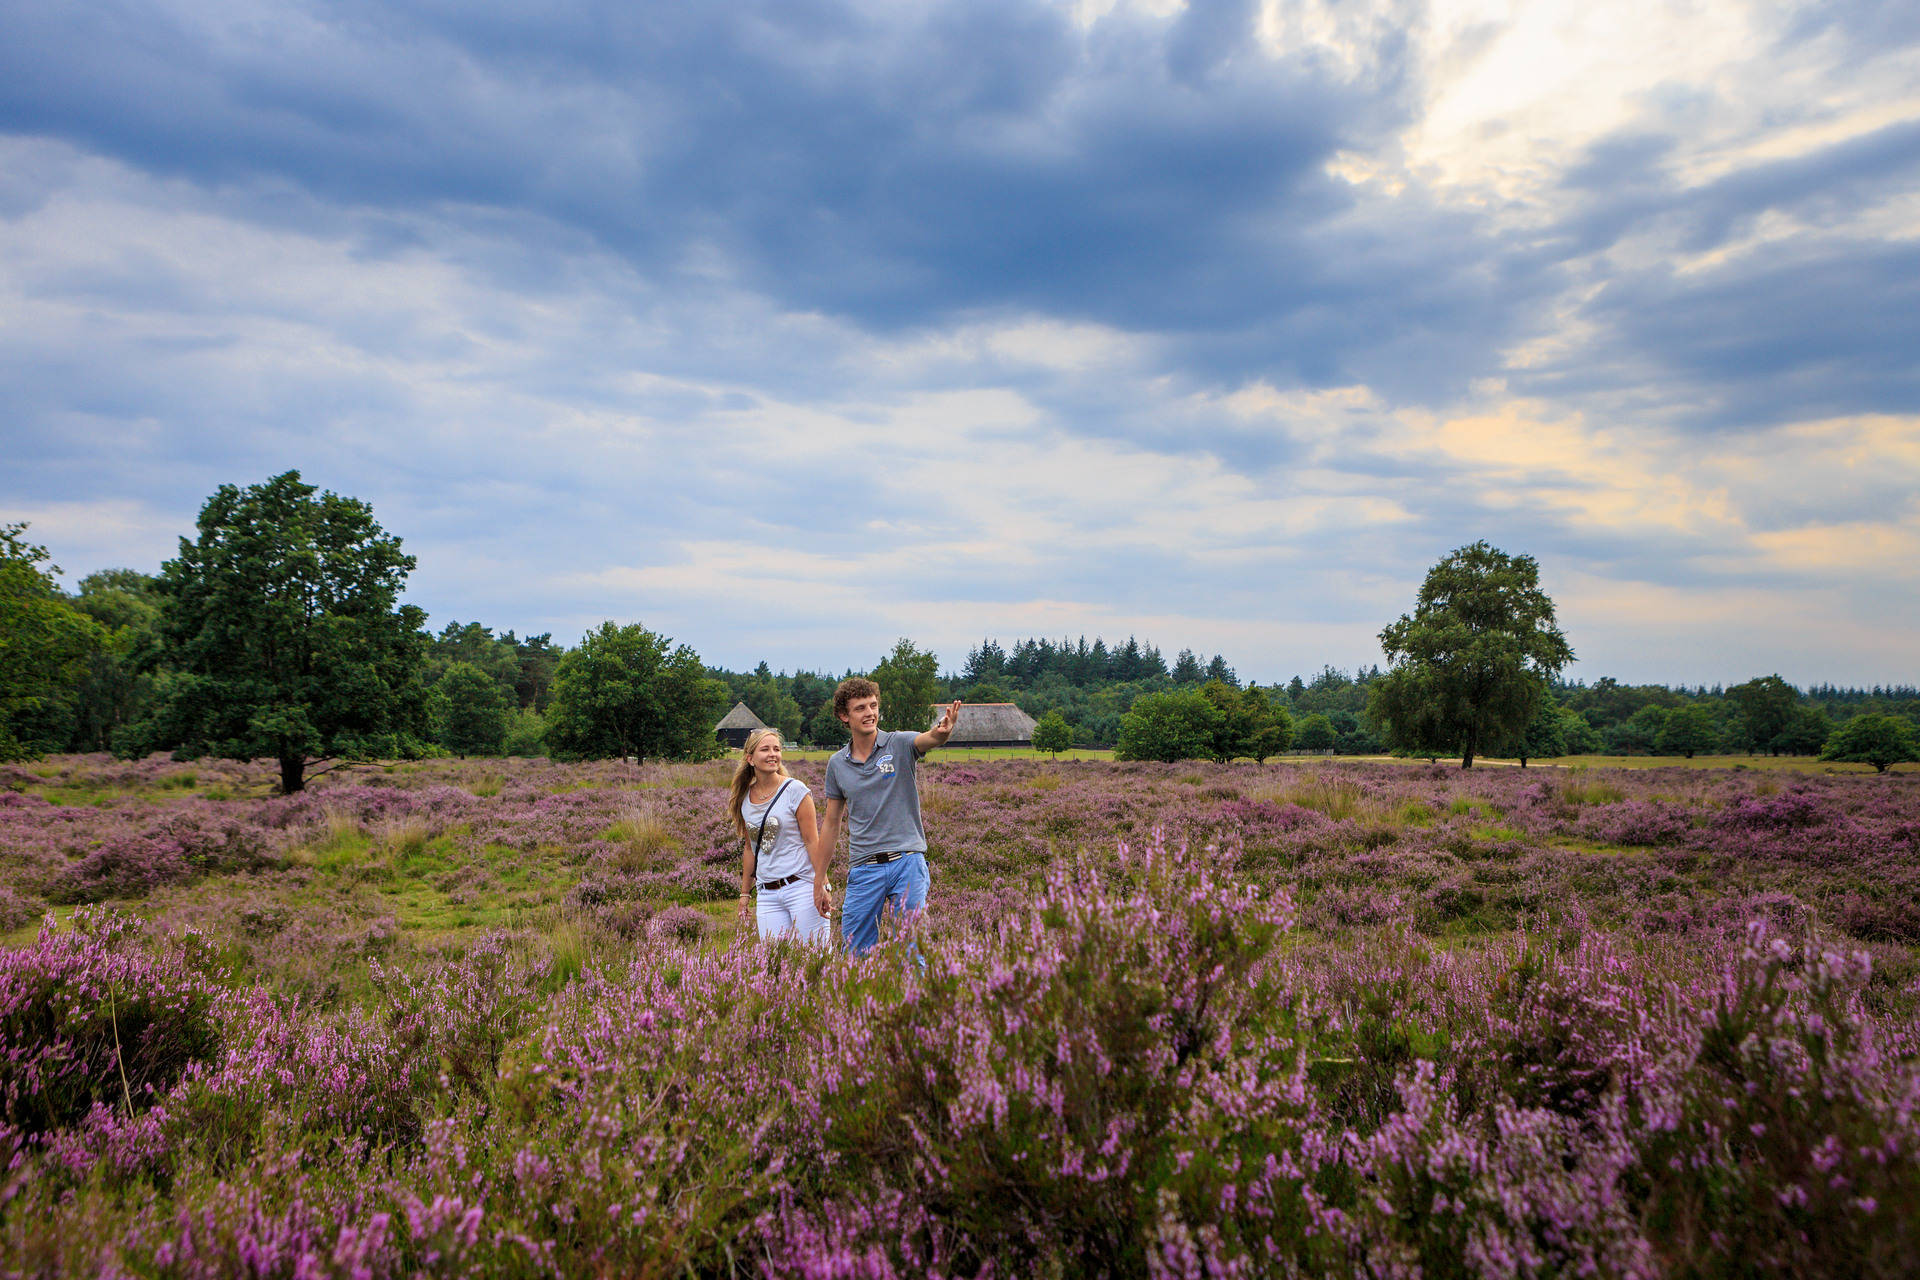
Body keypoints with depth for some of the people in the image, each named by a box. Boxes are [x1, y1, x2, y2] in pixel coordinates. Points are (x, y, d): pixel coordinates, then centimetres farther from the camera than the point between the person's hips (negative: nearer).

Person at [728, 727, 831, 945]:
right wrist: (745, 893, 20)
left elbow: (812, 840, -6)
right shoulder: (744, 799, 10)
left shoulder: (795, 790, -4)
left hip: (801, 887, -4)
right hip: (766, 894, 4)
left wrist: (821, 885, -13)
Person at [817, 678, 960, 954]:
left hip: (908, 861, -3)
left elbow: (930, 739, -24)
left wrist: (943, 731, -49)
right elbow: (831, 823, 15)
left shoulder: (899, 744, -1)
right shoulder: (837, 763, 8)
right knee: (857, 950, 5)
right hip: (864, 868, 3)